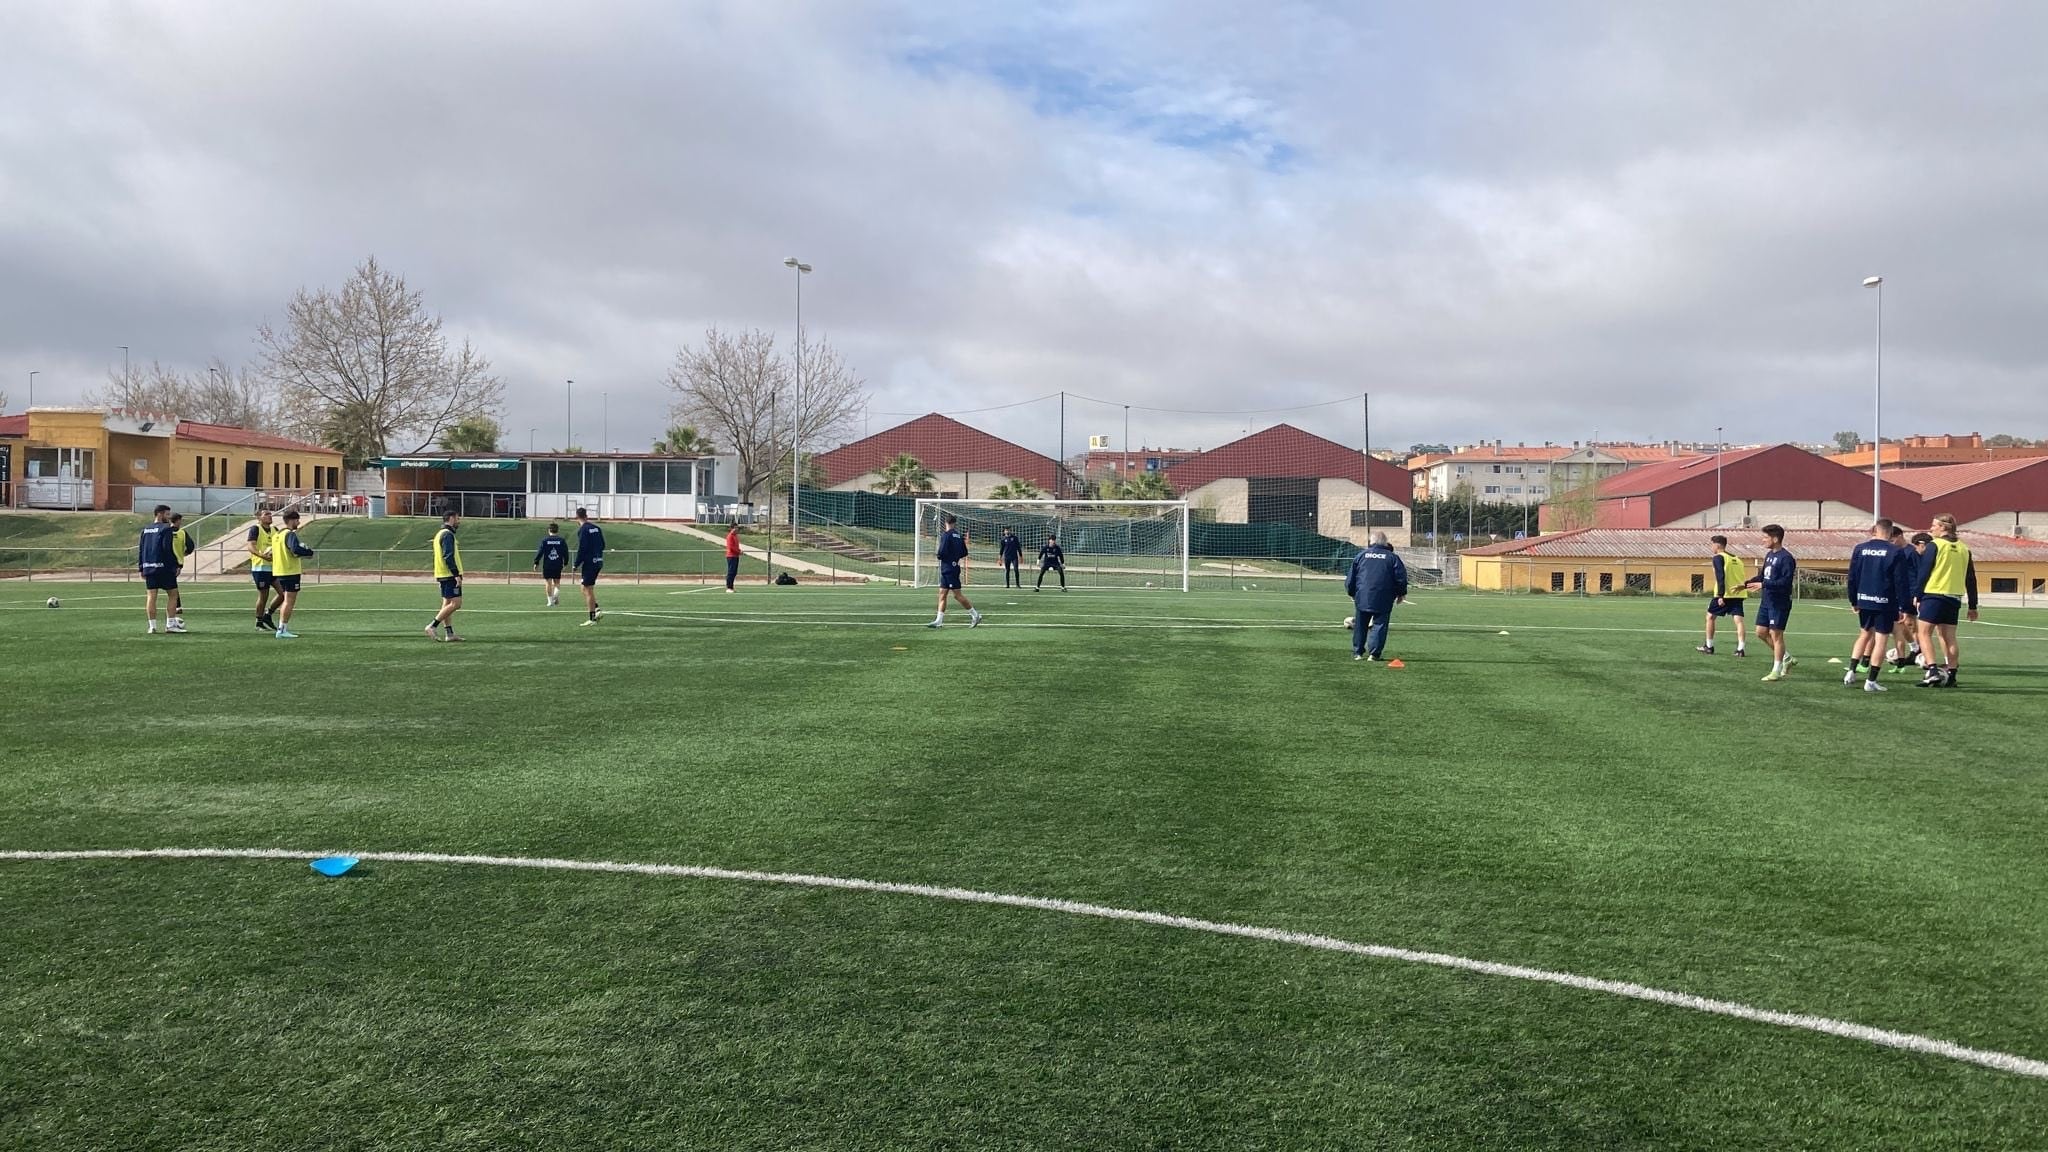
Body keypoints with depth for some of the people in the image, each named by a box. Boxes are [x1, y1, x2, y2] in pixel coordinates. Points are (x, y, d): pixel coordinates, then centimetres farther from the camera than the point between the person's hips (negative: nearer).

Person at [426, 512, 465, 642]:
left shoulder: (440, 534, 18)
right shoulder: (448, 534, -13)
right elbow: (448, 556, -21)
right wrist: (456, 574, -22)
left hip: (443, 574, 11)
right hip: (450, 574, -11)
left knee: (447, 604, 9)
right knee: (455, 603, -10)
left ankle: (449, 633, 10)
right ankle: (433, 626, -11)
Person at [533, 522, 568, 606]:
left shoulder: (545, 540, -4)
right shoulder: (562, 541, 1)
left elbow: (540, 552, -5)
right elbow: (566, 553, 3)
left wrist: (536, 562, 3)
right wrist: (565, 563, 16)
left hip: (547, 565, -1)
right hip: (558, 565, 1)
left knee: (548, 583, 6)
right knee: (557, 582, 14)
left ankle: (550, 601, 5)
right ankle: (556, 595, -13)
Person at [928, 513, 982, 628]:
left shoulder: (946, 535, -14)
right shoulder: (959, 536, 9)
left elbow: (941, 553, -21)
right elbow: (964, 553, 12)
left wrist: (939, 556, 0)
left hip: (949, 569, -8)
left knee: (957, 594, -5)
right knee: (942, 594, 7)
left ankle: (975, 615, -1)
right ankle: (939, 621, 5)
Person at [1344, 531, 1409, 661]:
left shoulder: (1361, 555, 6)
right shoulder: (1392, 557, 1)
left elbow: (1351, 577, 8)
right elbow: (1401, 577, -1)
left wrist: (1351, 593, 21)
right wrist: (1401, 593, 13)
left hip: (1362, 598, 2)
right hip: (1383, 601, -2)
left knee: (1360, 626, 13)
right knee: (1379, 625, 2)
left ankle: (1357, 652, 18)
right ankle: (1374, 653, -4)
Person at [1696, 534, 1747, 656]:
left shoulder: (1718, 558, -4)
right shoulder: (1737, 559, 18)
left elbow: (1720, 577, -14)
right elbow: (1742, 576, 17)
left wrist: (1720, 595, -19)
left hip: (1724, 595, -6)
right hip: (1738, 594, 6)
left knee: (1710, 617, 11)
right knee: (1738, 620, -1)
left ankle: (1709, 646, 15)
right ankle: (1741, 649, -12)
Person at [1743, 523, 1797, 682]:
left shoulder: (1786, 558, -16)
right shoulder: (1769, 555, 12)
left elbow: (1786, 582, -23)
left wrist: (1764, 585, -27)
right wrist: (1746, 583, 9)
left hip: (1779, 602, -9)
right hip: (1766, 601, 9)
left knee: (1776, 634, -4)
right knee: (1761, 632, 11)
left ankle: (1777, 671, 4)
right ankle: (1787, 658, 26)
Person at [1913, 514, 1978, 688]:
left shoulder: (1934, 545, -6)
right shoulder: (1963, 548, 11)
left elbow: (1923, 573, -9)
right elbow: (1971, 579, 13)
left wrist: (1918, 596, -1)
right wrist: (1973, 606, 17)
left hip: (1934, 595, -6)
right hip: (1955, 598, 6)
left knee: (1924, 633, -3)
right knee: (1949, 638, 11)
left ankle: (1933, 671, -17)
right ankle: (1950, 676, 11)